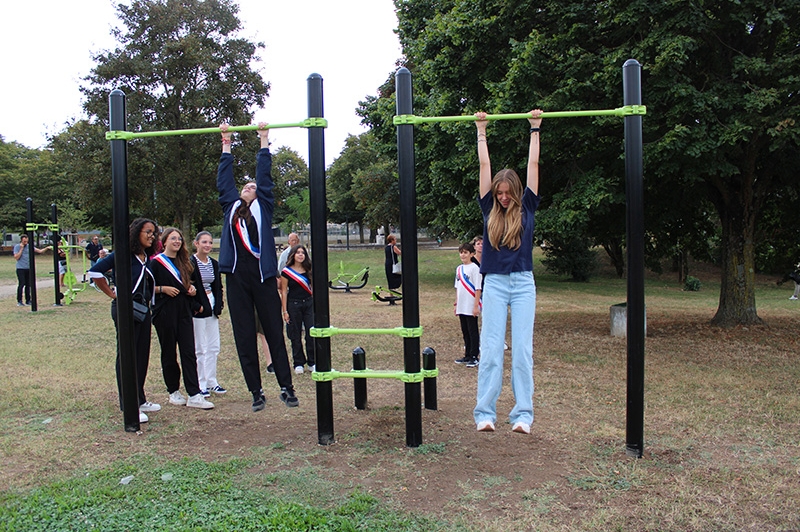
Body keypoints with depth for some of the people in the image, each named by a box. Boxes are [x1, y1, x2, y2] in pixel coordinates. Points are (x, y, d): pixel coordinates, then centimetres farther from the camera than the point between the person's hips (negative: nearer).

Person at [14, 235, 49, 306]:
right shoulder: (17, 247, 0)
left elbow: (40, 251, 6)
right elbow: (16, 257, -10)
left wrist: (46, 248, -11)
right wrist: (21, 249, -11)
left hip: (28, 268, 4)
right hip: (20, 269, -4)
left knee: (28, 285, 6)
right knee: (21, 284, -10)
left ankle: (28, 300, 13)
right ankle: (19, 301, -4)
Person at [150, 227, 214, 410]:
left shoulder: (184, 262, 16)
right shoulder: (156, 262, -2)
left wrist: (192, 289, 8)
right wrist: (162, 289, -17)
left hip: (184, 312, 5)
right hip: (164, 313, -5)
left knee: (189, 353, -3)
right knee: (169, 354, 5)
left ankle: (194, 395, -5)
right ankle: (174, 392, 18)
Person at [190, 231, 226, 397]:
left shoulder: (214, 264, 10)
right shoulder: (190, 263, -10)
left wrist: (218, 305, 3)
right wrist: (196, 307, -16)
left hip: (211, 309, 7)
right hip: (197, 310, -6)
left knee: (214, 347, 9)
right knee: (199, 349, 1)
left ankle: (211, 382, 19)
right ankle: (201, 385, 9)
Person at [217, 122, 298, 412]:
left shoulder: (263, 207, 8)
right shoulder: (231, 207, 14)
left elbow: (265, 176, 8)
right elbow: (224, 179, 19)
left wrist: (264, 140, 13)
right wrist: (226, 144, 24)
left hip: (263, 276, -3)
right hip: (236, 277, 3)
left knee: (274, 333, 3)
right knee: (244, 338, 5)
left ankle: (286, 387, 11)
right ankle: (256, 392, 14)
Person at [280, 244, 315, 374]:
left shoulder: (308, 270, 6)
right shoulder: (286, 272, -5)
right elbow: (284, 291, -4)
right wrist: (285, 311, -6)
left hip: (309, 303, 3)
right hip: (293, 305, -3)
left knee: (312, 334, 0)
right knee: (296, 336, 6)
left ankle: (312, 362, 13)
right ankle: (298, 364, 18)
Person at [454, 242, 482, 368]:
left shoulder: (475, 268, -9)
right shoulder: (459, 269, 11)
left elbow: (478, 289, -12)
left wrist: (476, 306, -15)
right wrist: (456, 304, 15)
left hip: (471, 308, -7)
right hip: (462, 307, 7)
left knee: (473, 332, 0)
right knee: (465, 332, 13)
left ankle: (474, 357, 7)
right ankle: (467, 356, 22)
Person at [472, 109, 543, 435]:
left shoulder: (526, 207, 6)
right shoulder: (490, 209, 8)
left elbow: (533, 164, 7)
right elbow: (484, 166, 10)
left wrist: (535, 129, 12)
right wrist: (481, 130, 13)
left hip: (523, 284, 0)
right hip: (494, 284, 1)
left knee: (522, 350, -1)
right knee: (490, 349, -2)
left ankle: (523, 415, 4)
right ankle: (484, 413, 3)